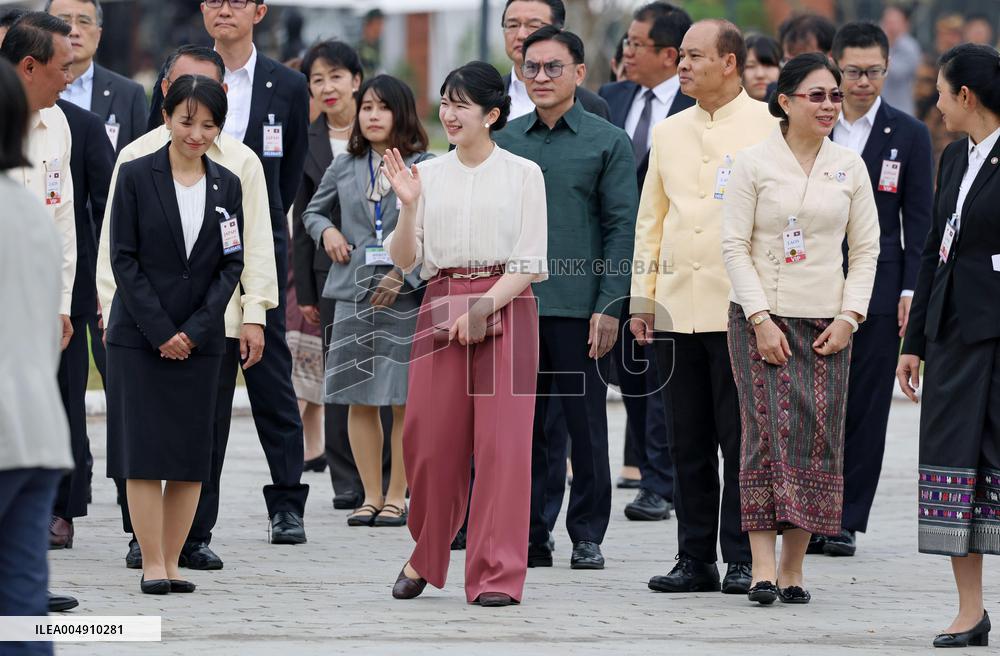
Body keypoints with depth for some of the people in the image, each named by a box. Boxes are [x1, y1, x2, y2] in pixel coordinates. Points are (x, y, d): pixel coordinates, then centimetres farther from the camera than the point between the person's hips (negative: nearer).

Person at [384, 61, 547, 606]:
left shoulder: (523, 174, 3)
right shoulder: (428, 174, 10)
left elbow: (528, 262, -1)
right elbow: (405, 260, 7)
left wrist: (485, 308, -13)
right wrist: (408, 207, -10)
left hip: (504, 309, -3)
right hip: (441, 309, 3)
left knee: (502, 441, -7)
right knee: (431, 439, 1)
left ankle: (496, 576, -6)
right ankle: (425, 556, 22)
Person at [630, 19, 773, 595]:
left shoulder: (768, 127, -3)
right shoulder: (669, 132, 14)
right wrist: (641, 297, 12)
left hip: (739, 308, -5)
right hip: (676, 308, 5)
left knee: (739, 441, -2)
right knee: (689, 444, 8)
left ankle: (743, 560, 4)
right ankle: (695, 561, 12)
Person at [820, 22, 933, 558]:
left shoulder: (909, 135, 4)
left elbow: (919, 220, 4)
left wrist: (911, 291, -5)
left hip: (877, 289, -1)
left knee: (865, 407, 0)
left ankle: (845, 520, 6)